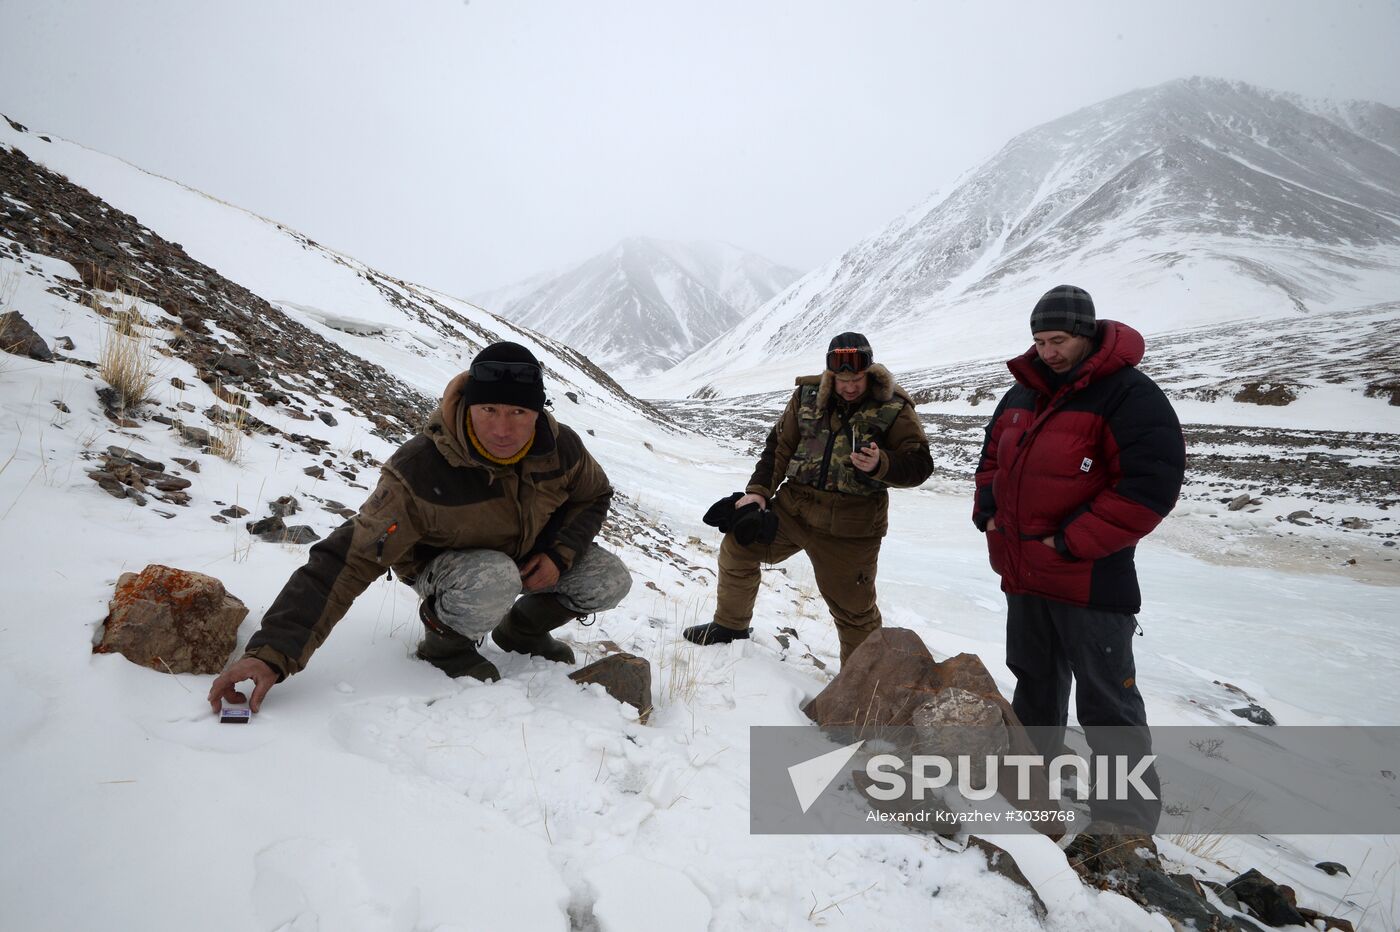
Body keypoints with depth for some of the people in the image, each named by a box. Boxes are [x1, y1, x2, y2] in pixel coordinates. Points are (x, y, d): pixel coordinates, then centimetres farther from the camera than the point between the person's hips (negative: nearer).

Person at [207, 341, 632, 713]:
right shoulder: (422, 470, -35)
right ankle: (445, 643, -3)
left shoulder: (561, 447, -22)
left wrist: (559, 554, -17)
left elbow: (594, 496, 1)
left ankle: (522, 630, 15)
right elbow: (347, 560, -37)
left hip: (529, 552, 5)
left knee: (610, 581, -14)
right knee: (493, 584, -40)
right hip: (444, 563, -5)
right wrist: (272, 653, -44)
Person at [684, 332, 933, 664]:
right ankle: (730, 625, 31)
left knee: (853, 607, 3)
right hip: (792, 506, 4)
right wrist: (759, 490, 2)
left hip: (849, 527, -4)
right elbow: (780, 445, 10)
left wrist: (880, 465, -28)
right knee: (737, 547, 9)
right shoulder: (808, 395, 1)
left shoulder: (894, 408, -9)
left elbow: (919, 465, -9)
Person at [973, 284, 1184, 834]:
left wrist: (1072, 541, -20)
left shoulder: (1129, 395, -13)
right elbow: (993, 457, 23)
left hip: (1091, 580, -7)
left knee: (1105, 699, 2)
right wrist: (988, 513, 6)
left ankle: (1131, 815, 18)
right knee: (1034, 682, 22)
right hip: (1023, 572, 7)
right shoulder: (1022, 395, 11)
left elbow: (1152, 483, -21)